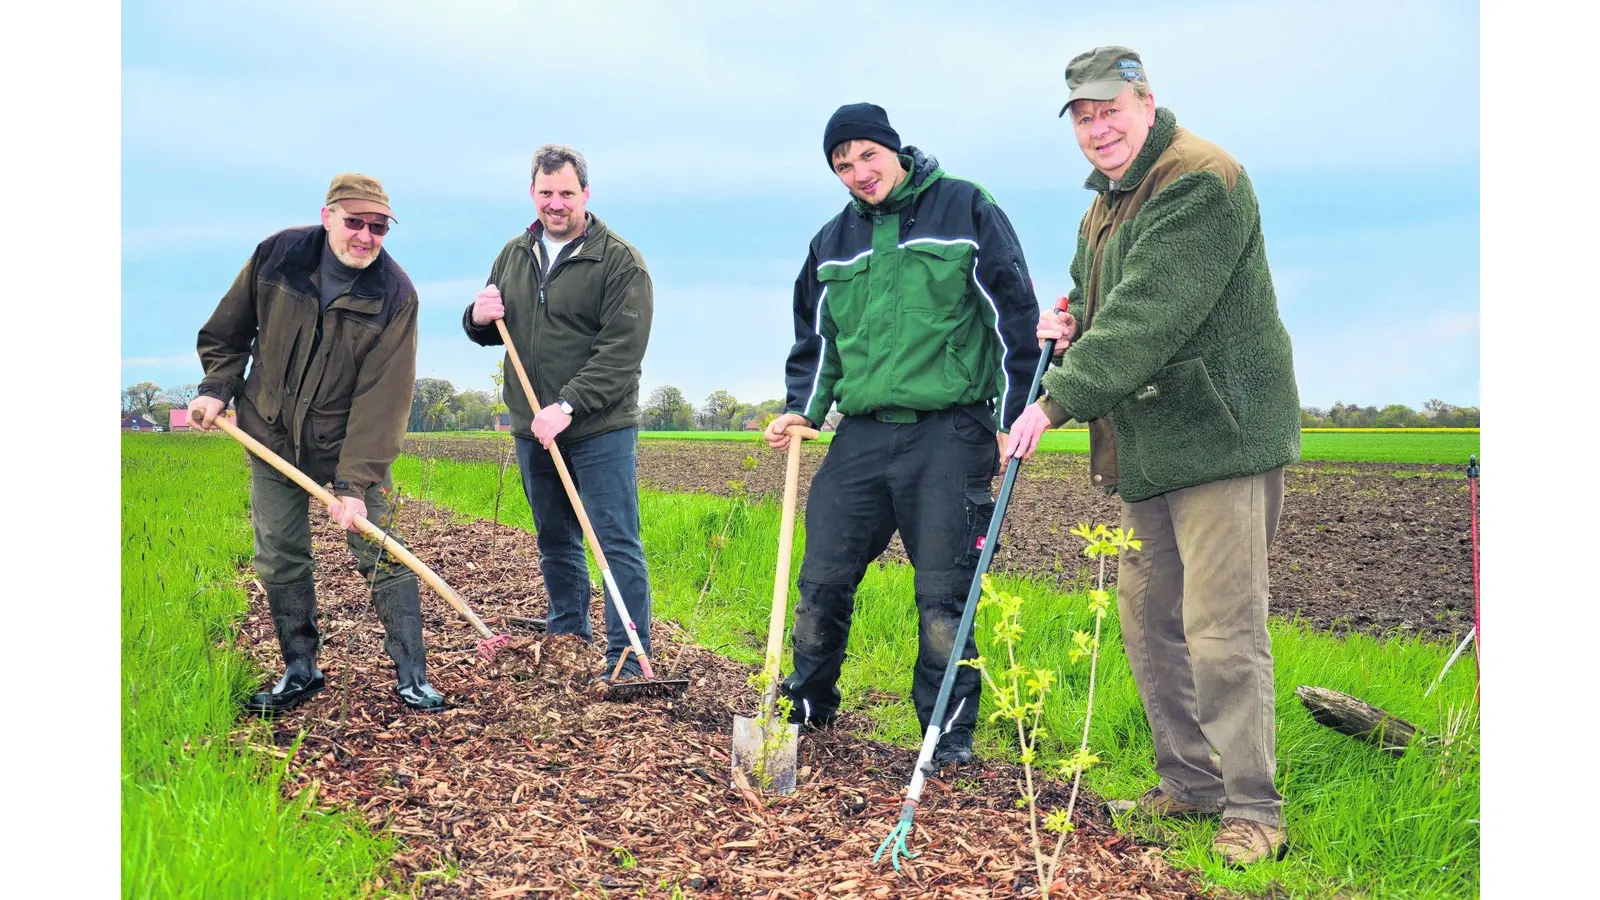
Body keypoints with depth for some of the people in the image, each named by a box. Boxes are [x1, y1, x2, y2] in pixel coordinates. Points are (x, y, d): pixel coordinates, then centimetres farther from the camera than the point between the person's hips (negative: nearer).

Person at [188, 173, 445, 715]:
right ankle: (300, 672, 23)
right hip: (272, 435, 3)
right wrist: (217, 388, -5)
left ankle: (412, 677, 4)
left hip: (351, 442, -3)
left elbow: (381, 397, -22)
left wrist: (355, 483, -26)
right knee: (279, 560, 8)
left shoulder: (395, 294, -18)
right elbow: (227, 333, 8)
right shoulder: (275, 256, -10)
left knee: (380, 556, -6)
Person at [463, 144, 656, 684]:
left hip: (600, 431, -6)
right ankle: (567, 643, 31)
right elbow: (488, 334, 20)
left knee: (618, 546, -5)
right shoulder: (513, 255, 11)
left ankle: (628, 663, -1)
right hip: (533, 431, 6)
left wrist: (567, 407, -24)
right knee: (555, 544, 17)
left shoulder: (619, 261, -9)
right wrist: (479, 318, -4)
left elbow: (621, 352, -17)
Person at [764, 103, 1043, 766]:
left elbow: (1013, 314, 0)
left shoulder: (965, 209, 1)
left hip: (949, 433, -4)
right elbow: (815, 339, 23)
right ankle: (806, 710, 26)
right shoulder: (833, 241, 15)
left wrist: (1011, 418, -5)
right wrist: (802, 410, 7)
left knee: (943, 595, -1)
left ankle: (949, 736, 13)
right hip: (861, 434, 5)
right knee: (821, 581, 7)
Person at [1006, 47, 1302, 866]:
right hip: (1147, 450, 10)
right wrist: (1070, 322, 5)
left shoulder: (1202, 182, -14)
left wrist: (1057, 400, -25)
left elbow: (1149, 315, -24)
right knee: (1149, 620, 13)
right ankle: (1191, 782, 26)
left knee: (1222, 631, -9)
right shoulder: (1105, 205, 17)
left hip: (1220, 437, -10)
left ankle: (1253, 808, 3)